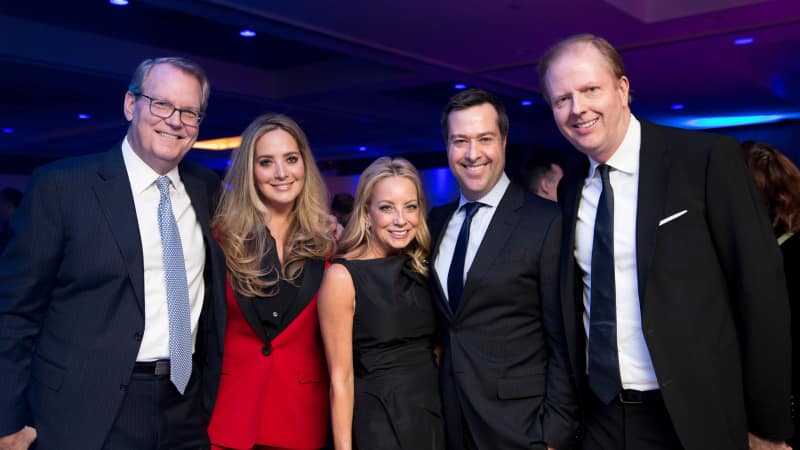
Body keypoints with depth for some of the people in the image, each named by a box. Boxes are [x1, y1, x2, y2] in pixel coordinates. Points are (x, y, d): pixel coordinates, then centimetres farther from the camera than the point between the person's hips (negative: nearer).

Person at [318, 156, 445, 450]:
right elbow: (340, 378, -13)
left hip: (433, 417, 5)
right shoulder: (342, 276, -14)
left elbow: (432, 346, 10)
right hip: (378, 423, -5)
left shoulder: (421, 269, 2)